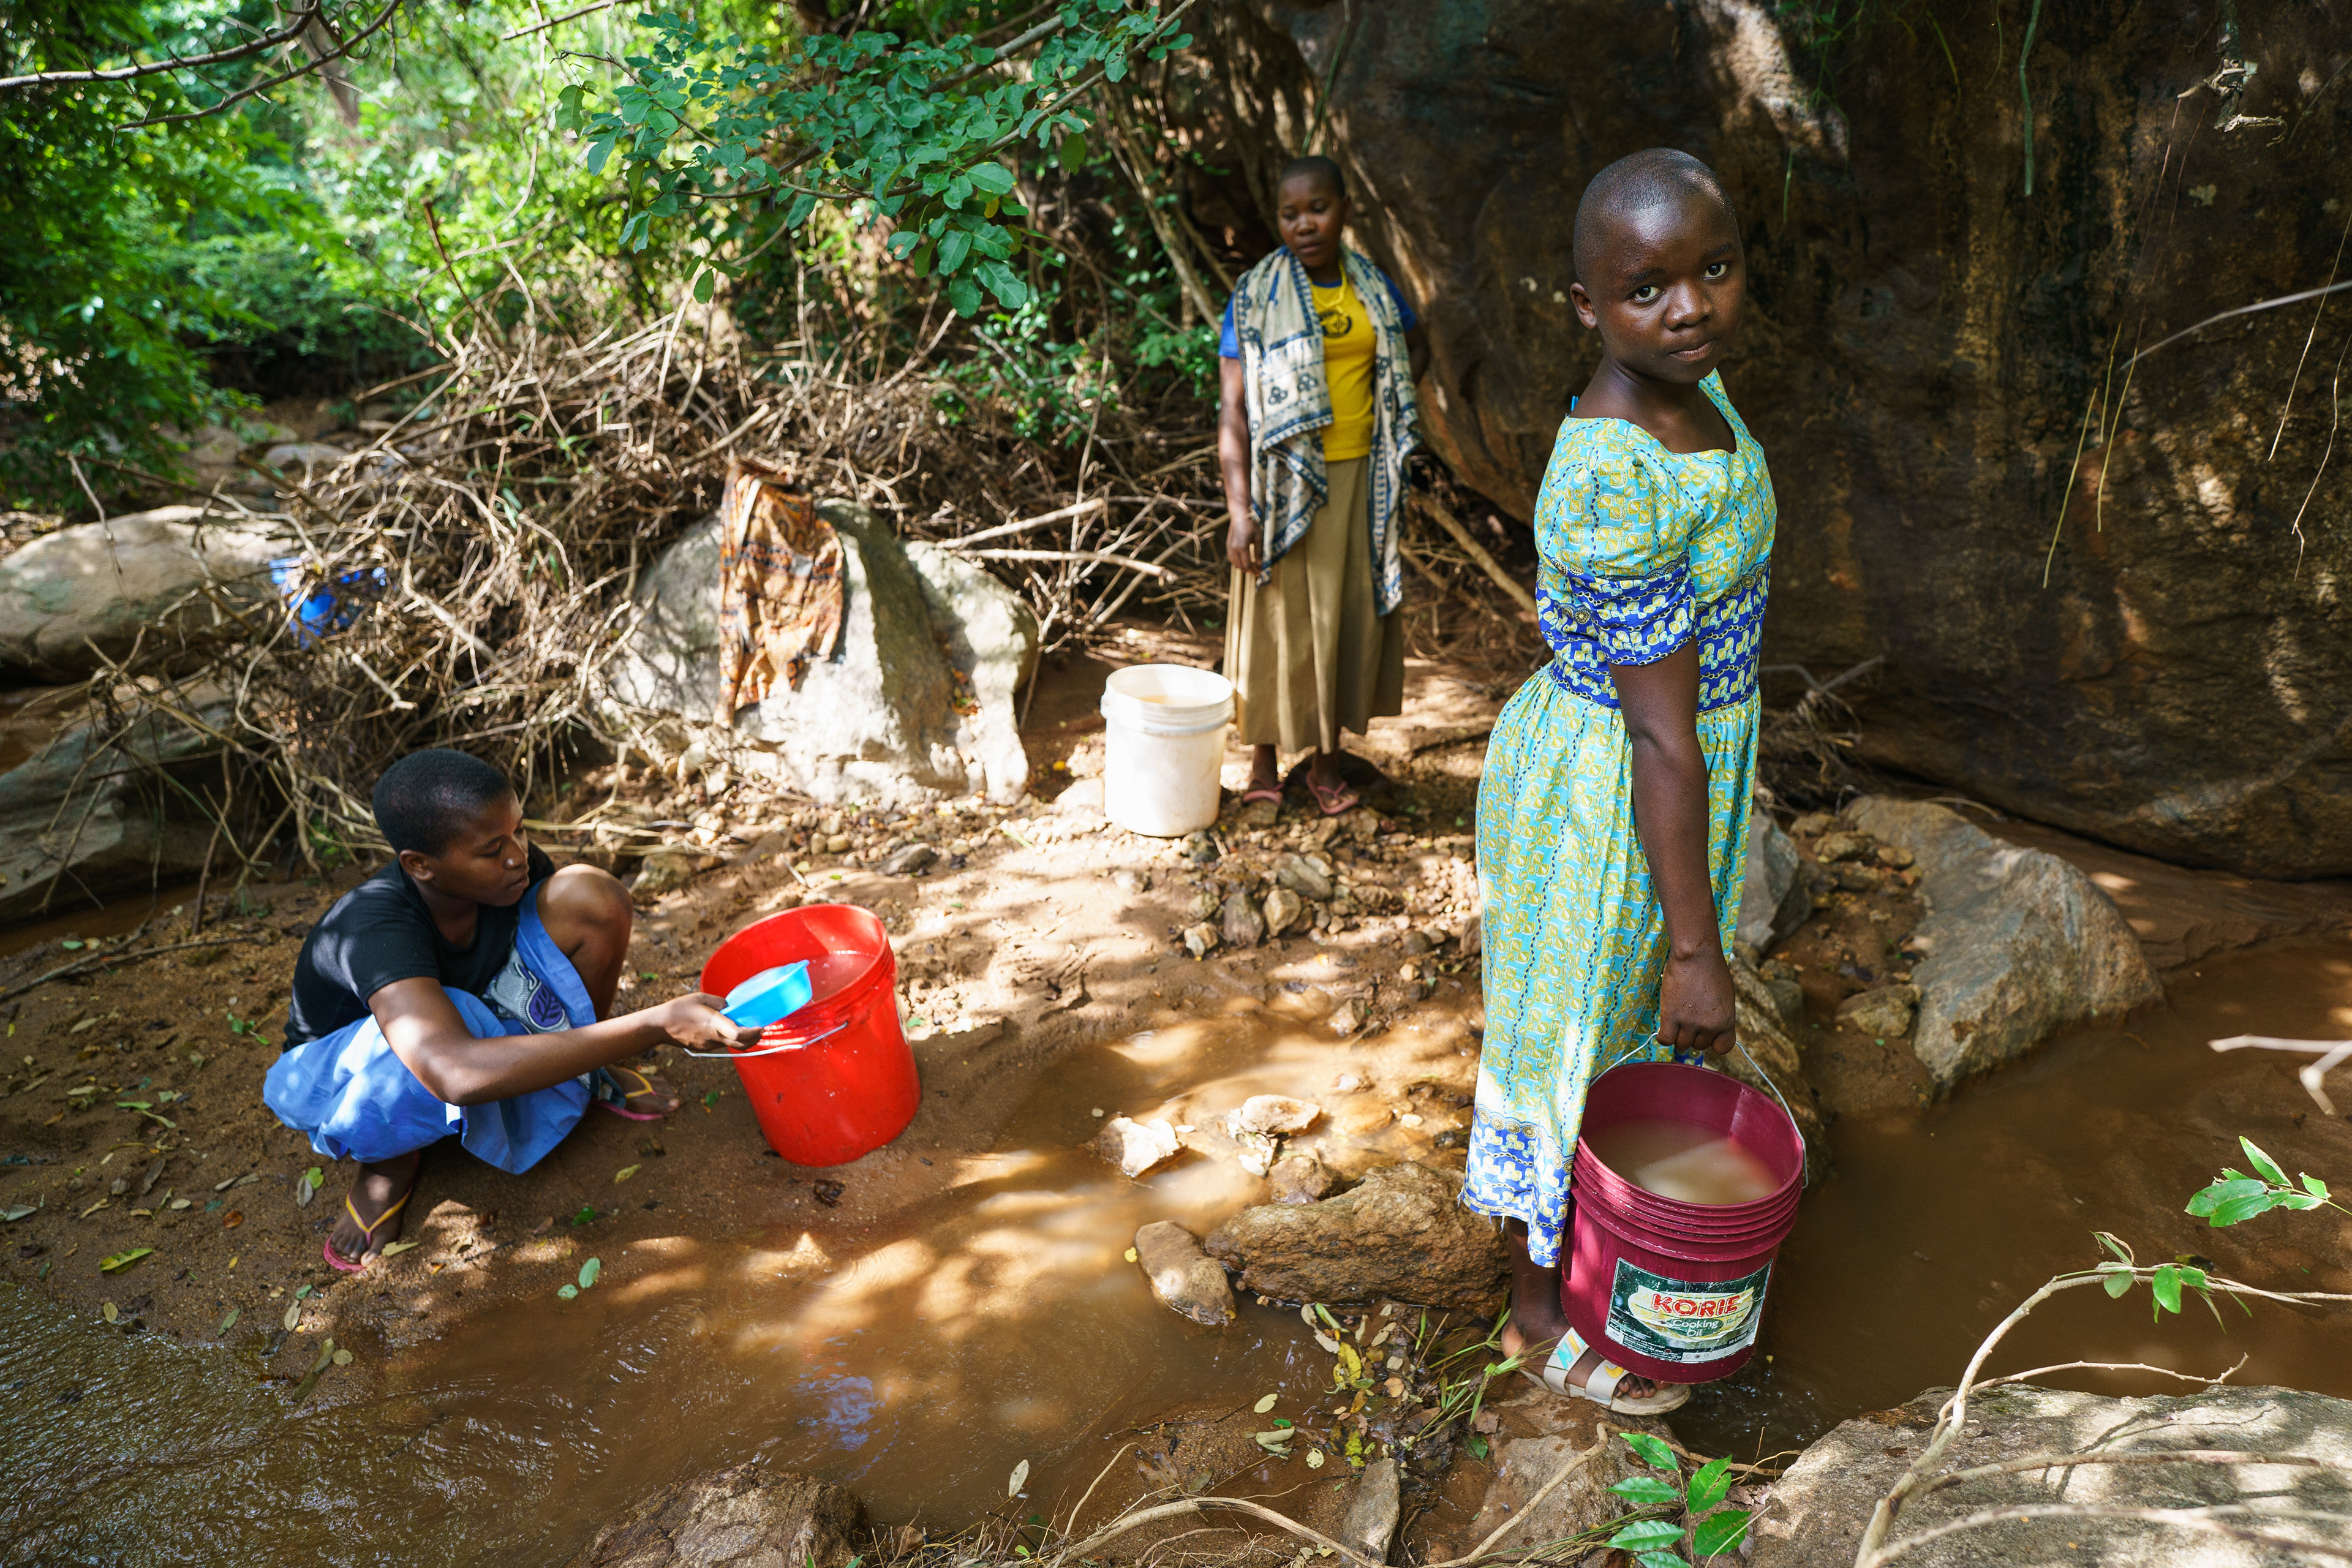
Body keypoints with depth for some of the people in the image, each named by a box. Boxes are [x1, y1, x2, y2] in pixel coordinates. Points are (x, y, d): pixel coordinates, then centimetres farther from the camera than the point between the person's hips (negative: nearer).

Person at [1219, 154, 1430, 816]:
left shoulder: (1372, 286, 6)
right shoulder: (1255, 296, -7)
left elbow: (1415, 345, 25)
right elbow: (1233, 409, -12)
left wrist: (1389, 409, 8)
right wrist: (1240, 508, -19)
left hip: (1356, 477, 4)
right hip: (1285, 482, -4)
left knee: (1348, 615, 10)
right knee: (1278, 619, 3)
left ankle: (1328, 762, 24)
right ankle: (1264, 760, 20)